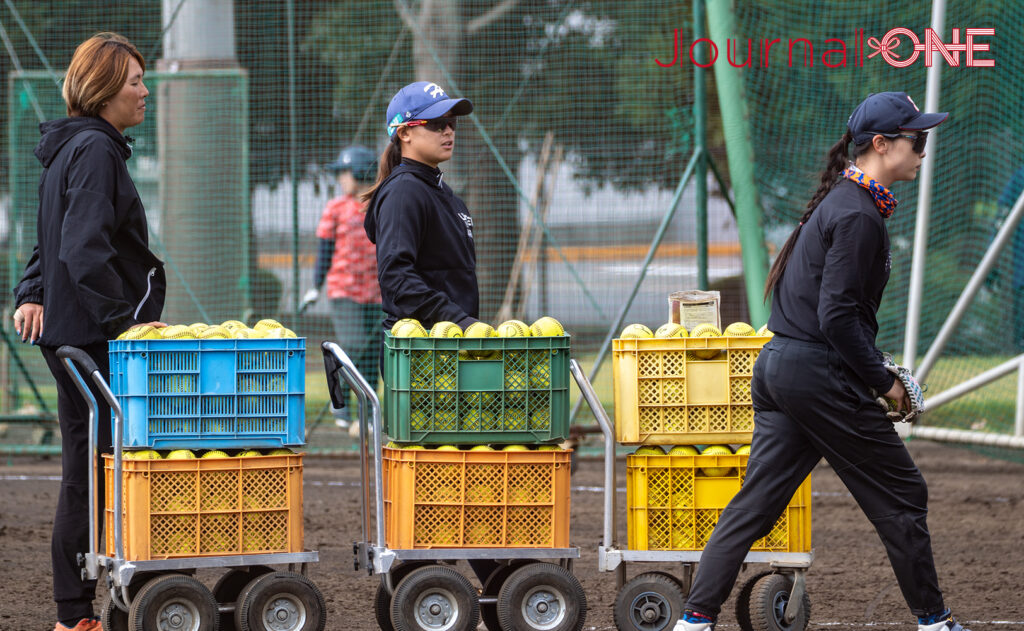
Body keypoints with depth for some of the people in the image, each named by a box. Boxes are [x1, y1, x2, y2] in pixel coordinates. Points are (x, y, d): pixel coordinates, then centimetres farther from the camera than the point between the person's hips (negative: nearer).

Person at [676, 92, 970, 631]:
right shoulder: (860, 215, -15)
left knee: (756, 502, 6)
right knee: (901, 495, 4)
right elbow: (837, 315, -20)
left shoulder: (840, 200, 16)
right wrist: (884, 382, -12)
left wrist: (873, 374, 17)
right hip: (820, 374, -9)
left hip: (776, 365, 9)